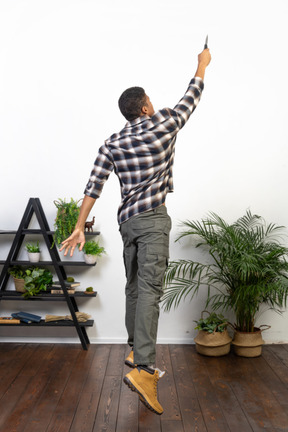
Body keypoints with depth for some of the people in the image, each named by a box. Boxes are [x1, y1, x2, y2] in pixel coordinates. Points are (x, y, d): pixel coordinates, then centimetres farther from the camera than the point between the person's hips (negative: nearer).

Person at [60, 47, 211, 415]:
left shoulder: (111, 144, 9)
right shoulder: (163, 125, 0)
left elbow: (94, 186, 1)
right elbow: (191, 99, 16)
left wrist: (79, 227, 2)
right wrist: (202, 65, 34)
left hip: (127, 220, 6)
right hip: (153, 219, -5)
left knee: (134, 287, 15)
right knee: (150, 288, -12)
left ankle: (136, 351, 28)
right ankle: (143, 369, -19)